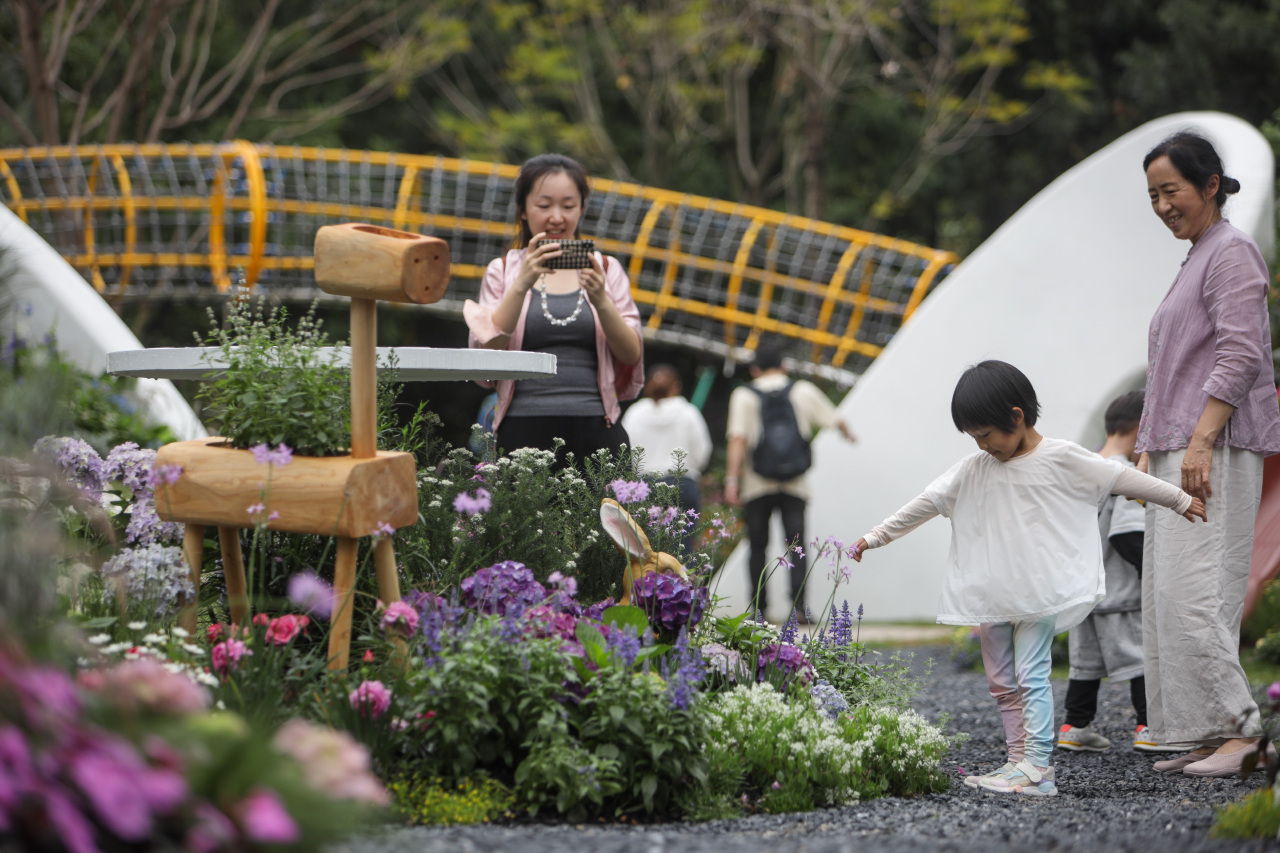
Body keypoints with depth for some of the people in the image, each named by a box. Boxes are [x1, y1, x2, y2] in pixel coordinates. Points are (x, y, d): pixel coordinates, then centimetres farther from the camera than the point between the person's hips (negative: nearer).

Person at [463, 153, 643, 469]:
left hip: (596, 431, 1)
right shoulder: (503, 271, 12)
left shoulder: (607, 270, 15)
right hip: (525, 430, -1)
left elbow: (632, 356, 5)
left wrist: (601, 301, -10)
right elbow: (486, 353, -2)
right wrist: (521, 285, -12)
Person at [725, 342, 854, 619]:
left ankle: (759, 608, 9)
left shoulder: (744, 395, 1)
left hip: (757, 486, -1)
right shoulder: (803, 391, 6)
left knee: (758, 547, 8)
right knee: (796, 546, -2)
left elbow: (738, 440, -10)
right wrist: (848, 433, 40)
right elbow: (835, 420, 18)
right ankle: (798, 604, -16)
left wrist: (732, 479, -12)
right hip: (794, 485, 1)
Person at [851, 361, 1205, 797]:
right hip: (994, 594, 6)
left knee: (1031, 674, -14)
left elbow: (1121, 479, 2)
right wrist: (876, 536, 7)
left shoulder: (1061, 458, -4)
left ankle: (1037, 768, -18)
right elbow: (927, 503, 9)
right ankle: (1021, 761, 15)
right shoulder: (974, 470, 8)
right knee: (1002, 678, 8)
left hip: (1041, 592, -6)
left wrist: (1181, 500, 7)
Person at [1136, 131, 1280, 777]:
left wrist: (1201, 441, -22)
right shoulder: (1195, 259, 23)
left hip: (1218, 451, -10)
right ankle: (1204, 739, 4)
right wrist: (1150, 451, 21)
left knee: (1193, 592, -17)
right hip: (1180, 453, 10)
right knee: (1169, 597, 4)